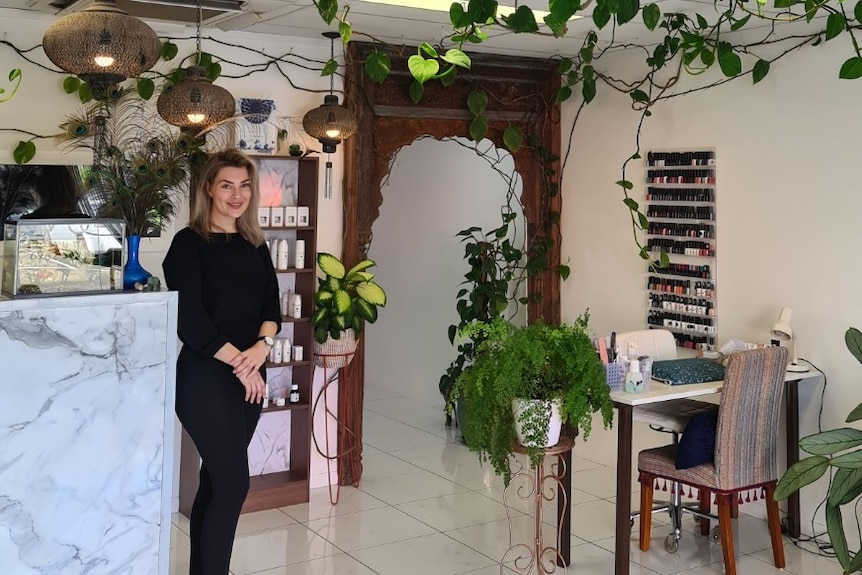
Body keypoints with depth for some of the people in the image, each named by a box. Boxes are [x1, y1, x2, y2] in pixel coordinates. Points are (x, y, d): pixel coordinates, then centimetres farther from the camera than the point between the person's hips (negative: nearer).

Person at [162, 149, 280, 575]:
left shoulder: (256, 246, 12)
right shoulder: (189, 243, -7)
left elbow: (271, 305, 8)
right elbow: (189, 319, -13)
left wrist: (262, 346, -12)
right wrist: (237, 360, -13)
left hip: (250, 376, 6)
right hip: (205, 376, -6)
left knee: (216, 481, 11)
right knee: (234, 482, -8)